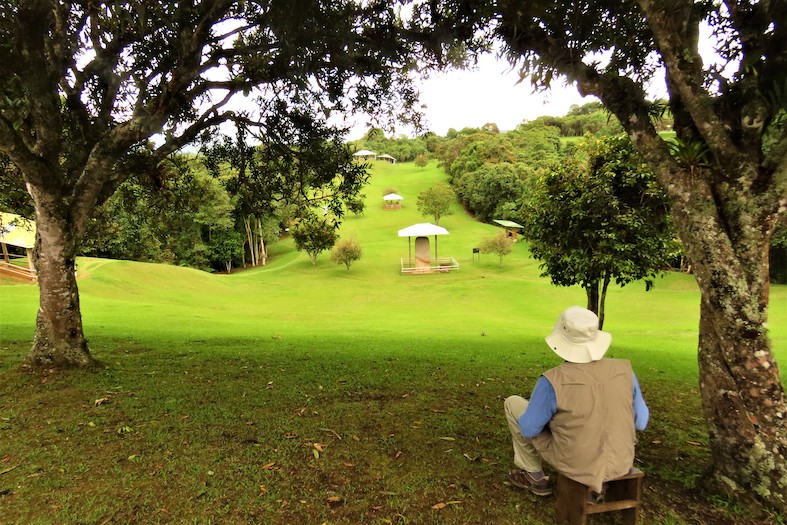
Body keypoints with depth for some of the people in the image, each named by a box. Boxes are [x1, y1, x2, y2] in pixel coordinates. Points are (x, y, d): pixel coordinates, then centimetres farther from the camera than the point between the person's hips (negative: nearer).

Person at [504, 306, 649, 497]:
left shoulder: (552, 381, -28)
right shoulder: (624, 370, -15)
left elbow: (528, 429, -15)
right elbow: (640, 421, 0)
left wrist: (538, 405, 7)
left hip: (574, 463, -4)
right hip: (619, 462, 4)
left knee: (514, 403, 12)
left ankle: (534, 476, 26)